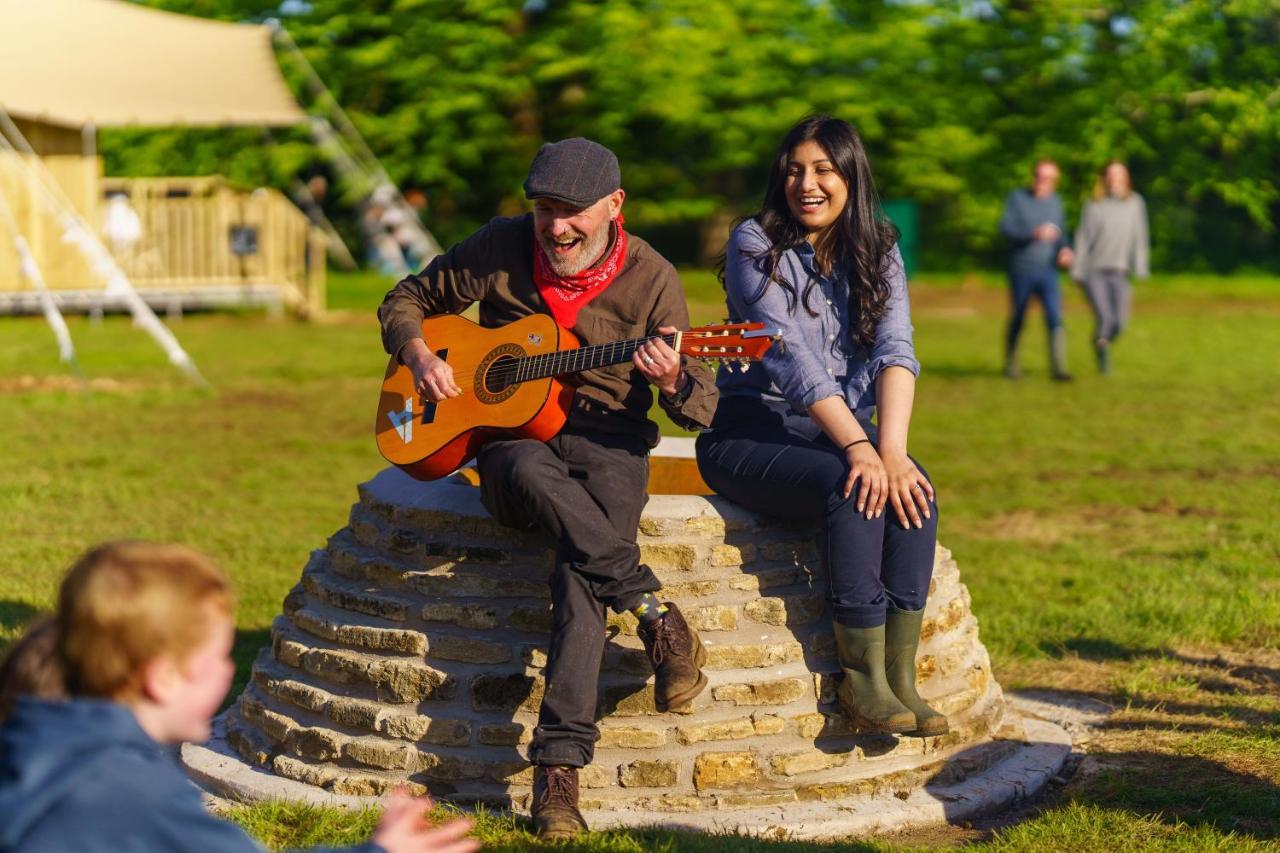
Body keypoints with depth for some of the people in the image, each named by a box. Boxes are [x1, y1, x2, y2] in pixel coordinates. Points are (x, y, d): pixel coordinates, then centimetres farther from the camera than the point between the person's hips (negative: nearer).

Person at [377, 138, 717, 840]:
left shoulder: (649, 278, -1)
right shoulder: (500, 250, 3)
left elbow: (702, 411, 1)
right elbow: (405, 300, 17)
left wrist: (672, 379, -23)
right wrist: (420, 355, -4)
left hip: (609, 442, -1)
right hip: (509, 434, 1)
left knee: (583, 562, -34)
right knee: (531, 474, -40)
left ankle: (558, 764, -38)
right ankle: (656, 614, -34)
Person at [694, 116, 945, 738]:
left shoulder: (877, 252, 8)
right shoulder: (754, 244, -5)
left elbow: (895, 352, -9)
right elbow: (787, 354, -18)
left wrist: (892, 447, -27)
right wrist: (858, 447, -29)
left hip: (842, 432, 4)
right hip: (751, 432, -4)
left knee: (912, 488, -27)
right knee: (853, 487, -32)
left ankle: (900, 672, -25)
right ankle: (862, 676, -26)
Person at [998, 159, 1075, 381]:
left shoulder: (1055, 201, 10)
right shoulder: (1017, 198, -2)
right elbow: (1006, 227, -12)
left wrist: (1065, 249, 1)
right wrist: (1034, 233, -25)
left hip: (1047, 271, 2)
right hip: (1022, 270, -2)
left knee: (1055, 318, -13)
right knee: (1017, 320, 8)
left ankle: (1058, 367, -16)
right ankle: (1011, 365, 26)